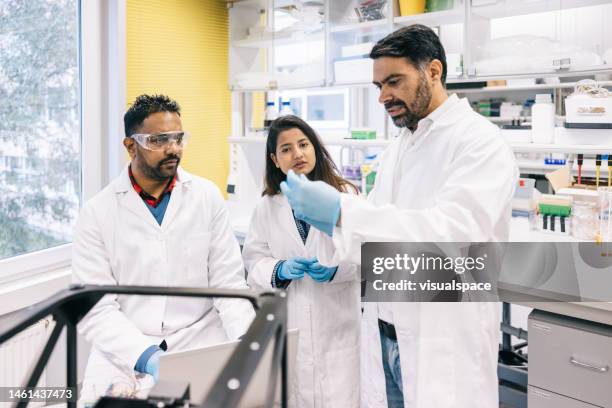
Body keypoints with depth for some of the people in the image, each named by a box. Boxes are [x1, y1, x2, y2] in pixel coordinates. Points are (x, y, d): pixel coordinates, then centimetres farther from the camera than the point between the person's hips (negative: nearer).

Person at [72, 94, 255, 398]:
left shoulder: (207, 196, 0)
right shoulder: (97, 212, -4)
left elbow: (228, 281, 0)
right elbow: (95, 308, -8)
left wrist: (246, 340, -16)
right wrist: (146, 356, -23)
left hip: (200, 342, 1)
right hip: (125, 355, 0)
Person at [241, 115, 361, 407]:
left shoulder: (345, 195, -2)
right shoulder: (267, 206, 6)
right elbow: (254, 261, 5)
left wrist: (337, 268, -18)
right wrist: (279, 270, -13)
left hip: (336, 324, -2)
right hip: (287, 325, 2)